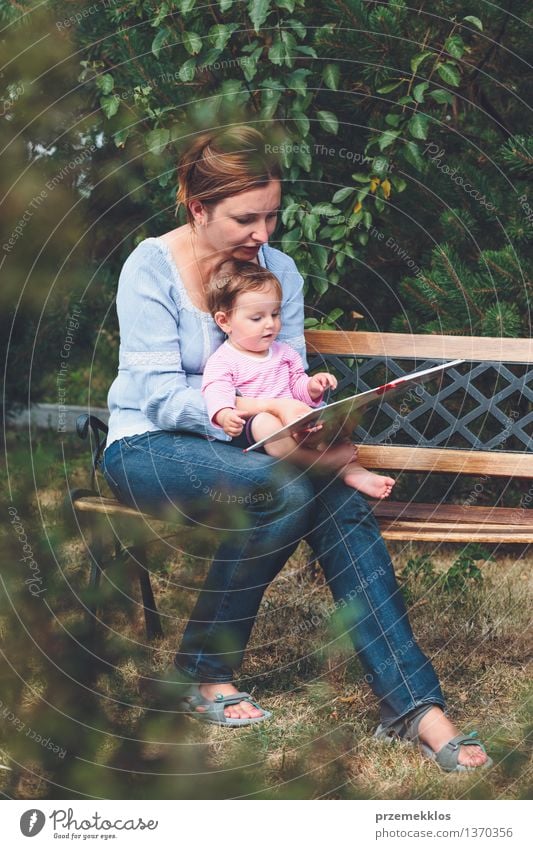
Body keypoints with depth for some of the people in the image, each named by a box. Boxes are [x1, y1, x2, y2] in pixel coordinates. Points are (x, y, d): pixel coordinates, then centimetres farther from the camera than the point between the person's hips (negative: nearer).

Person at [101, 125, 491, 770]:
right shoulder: (150, 267, -10)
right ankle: (202, 674, -20)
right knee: (286, 487, -34)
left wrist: (303, 402, -20)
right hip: (147, 445, -4)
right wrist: (256, 406, -34)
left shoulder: (278, 269, 5)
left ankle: (412, 702, -31)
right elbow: (160, 395, -18)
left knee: (336, 495, -28)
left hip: (240, 446, 4)